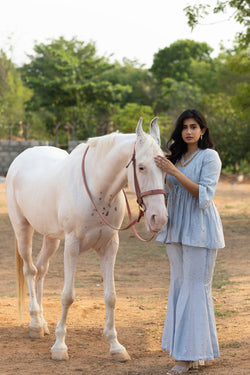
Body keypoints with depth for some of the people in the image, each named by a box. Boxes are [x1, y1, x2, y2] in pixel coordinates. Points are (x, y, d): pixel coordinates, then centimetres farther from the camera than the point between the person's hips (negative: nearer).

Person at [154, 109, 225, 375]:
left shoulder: (209, 157, -7)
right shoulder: (177, 156, 14)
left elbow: (204, 195, -18)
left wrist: (175, 172, -23)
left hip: (199, 230, -8)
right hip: (176, 228, 8)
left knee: (195, 288, -7)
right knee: (178, 285, 10)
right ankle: (187, 351, 18)